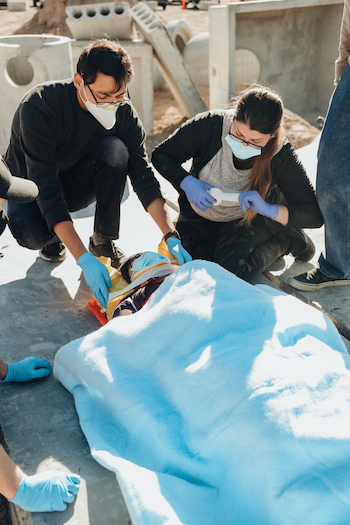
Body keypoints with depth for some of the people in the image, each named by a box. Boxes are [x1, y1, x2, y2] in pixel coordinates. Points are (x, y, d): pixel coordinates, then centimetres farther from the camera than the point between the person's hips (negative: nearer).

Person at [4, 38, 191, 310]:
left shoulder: (124, 111, -20)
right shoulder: (39, 106, -33)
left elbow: (143, 176, -19)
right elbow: (46, 189, -38)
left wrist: (171, 238, -31)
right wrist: (83, 259, -46)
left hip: (76, 183, 4)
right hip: (31, 186, -3)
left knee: (115, 149, -28)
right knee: (31, 234, -37)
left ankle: (104, 241, -10)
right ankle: (54, 236, 2)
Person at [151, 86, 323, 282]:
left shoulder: (281, 155, -27)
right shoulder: (210, 125, -28)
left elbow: (316, 214, -25)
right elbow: (161, 155, -15)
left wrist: (270, 210, -40)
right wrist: (187, 183, -33)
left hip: (249, 219, -2)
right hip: (200, 214, 2)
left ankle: (282, 241, 3)